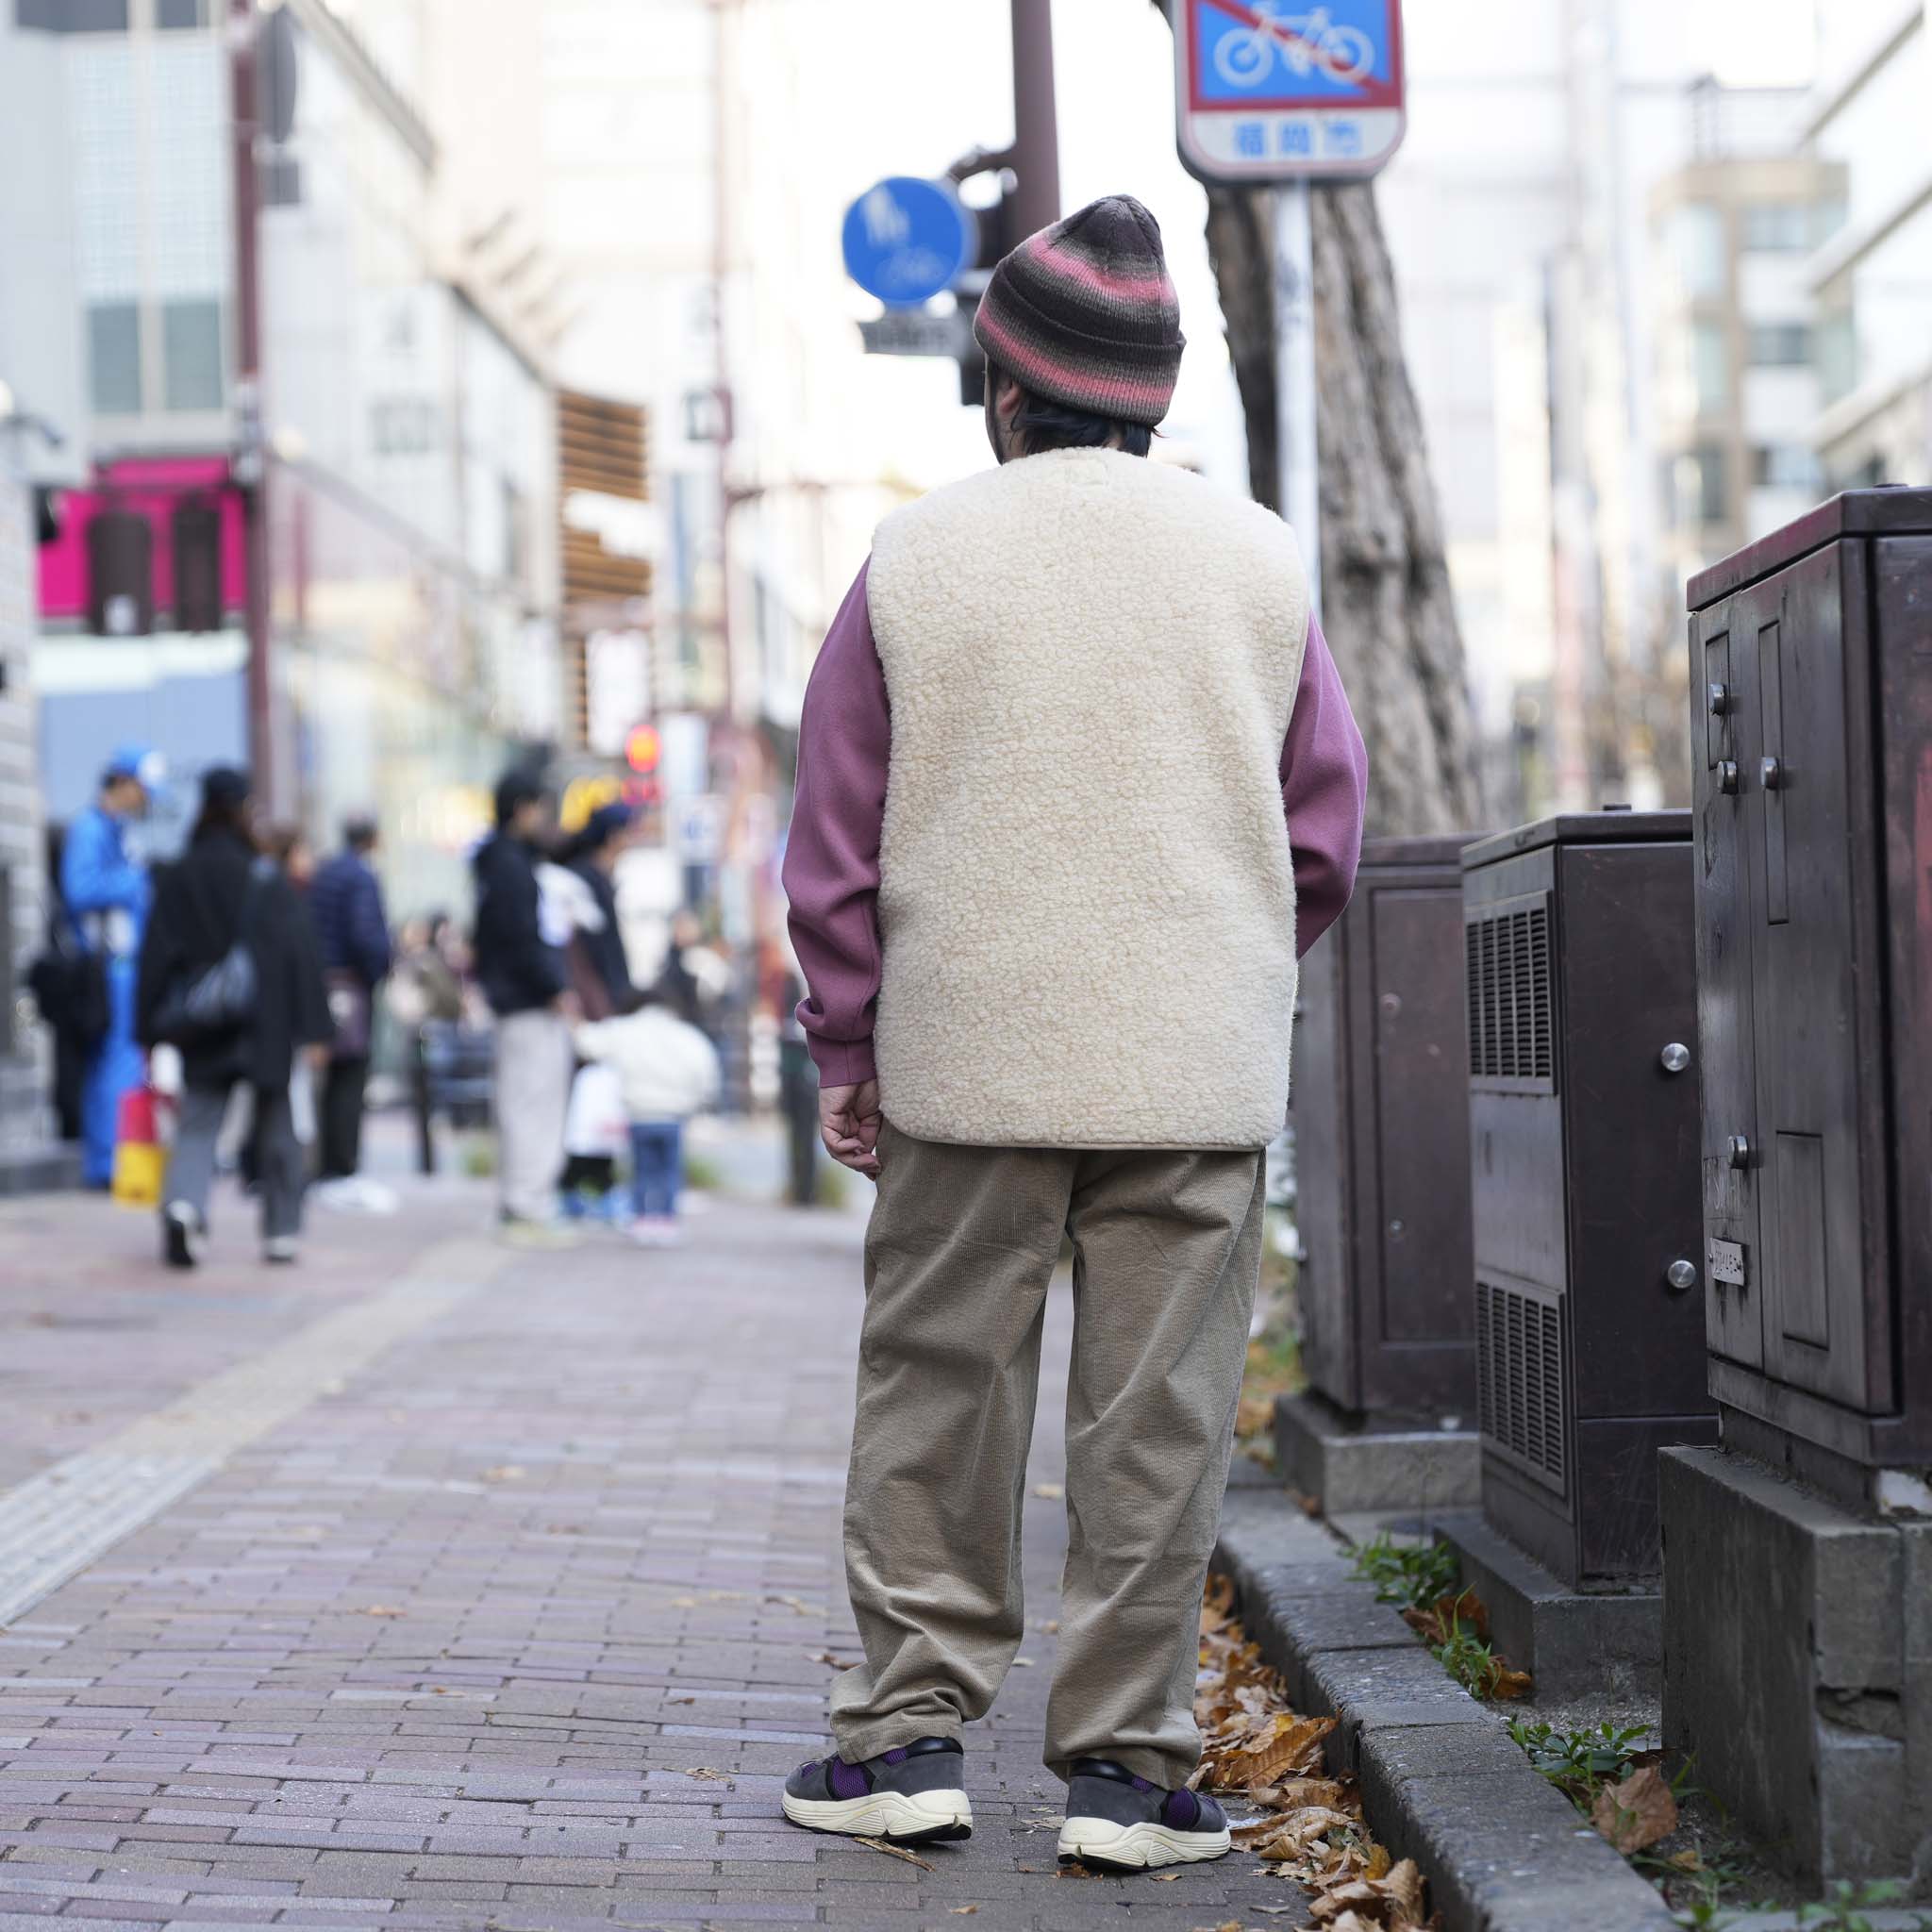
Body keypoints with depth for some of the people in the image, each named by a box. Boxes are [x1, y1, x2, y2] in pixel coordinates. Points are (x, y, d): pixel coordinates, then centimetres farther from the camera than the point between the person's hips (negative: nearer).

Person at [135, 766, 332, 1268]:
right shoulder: (267, 879, -7)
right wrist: (313, 1029, -7)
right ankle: (281, 1232, 15)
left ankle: (183, 1203, -25)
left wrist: (151, 1030, 7)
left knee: (197, 1125, 2)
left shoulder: (178, 879, 1)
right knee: (276, 1127, 11)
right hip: (266, 1027, -2)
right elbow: (300, 953, -10)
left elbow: (155, 958, 2)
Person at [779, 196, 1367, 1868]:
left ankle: (908, 1732, 10)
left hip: (965, 1064, -1)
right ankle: (1129, 1763, 5)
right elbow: (1328, 834, 8)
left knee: (937, 1399, 8)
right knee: (1159, 1415, 3)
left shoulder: (914, 560, 0)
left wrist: (843, 1052, 9)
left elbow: (836, 848, 1)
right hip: (1198, 1073, 1)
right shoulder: (1258, 558, 4)